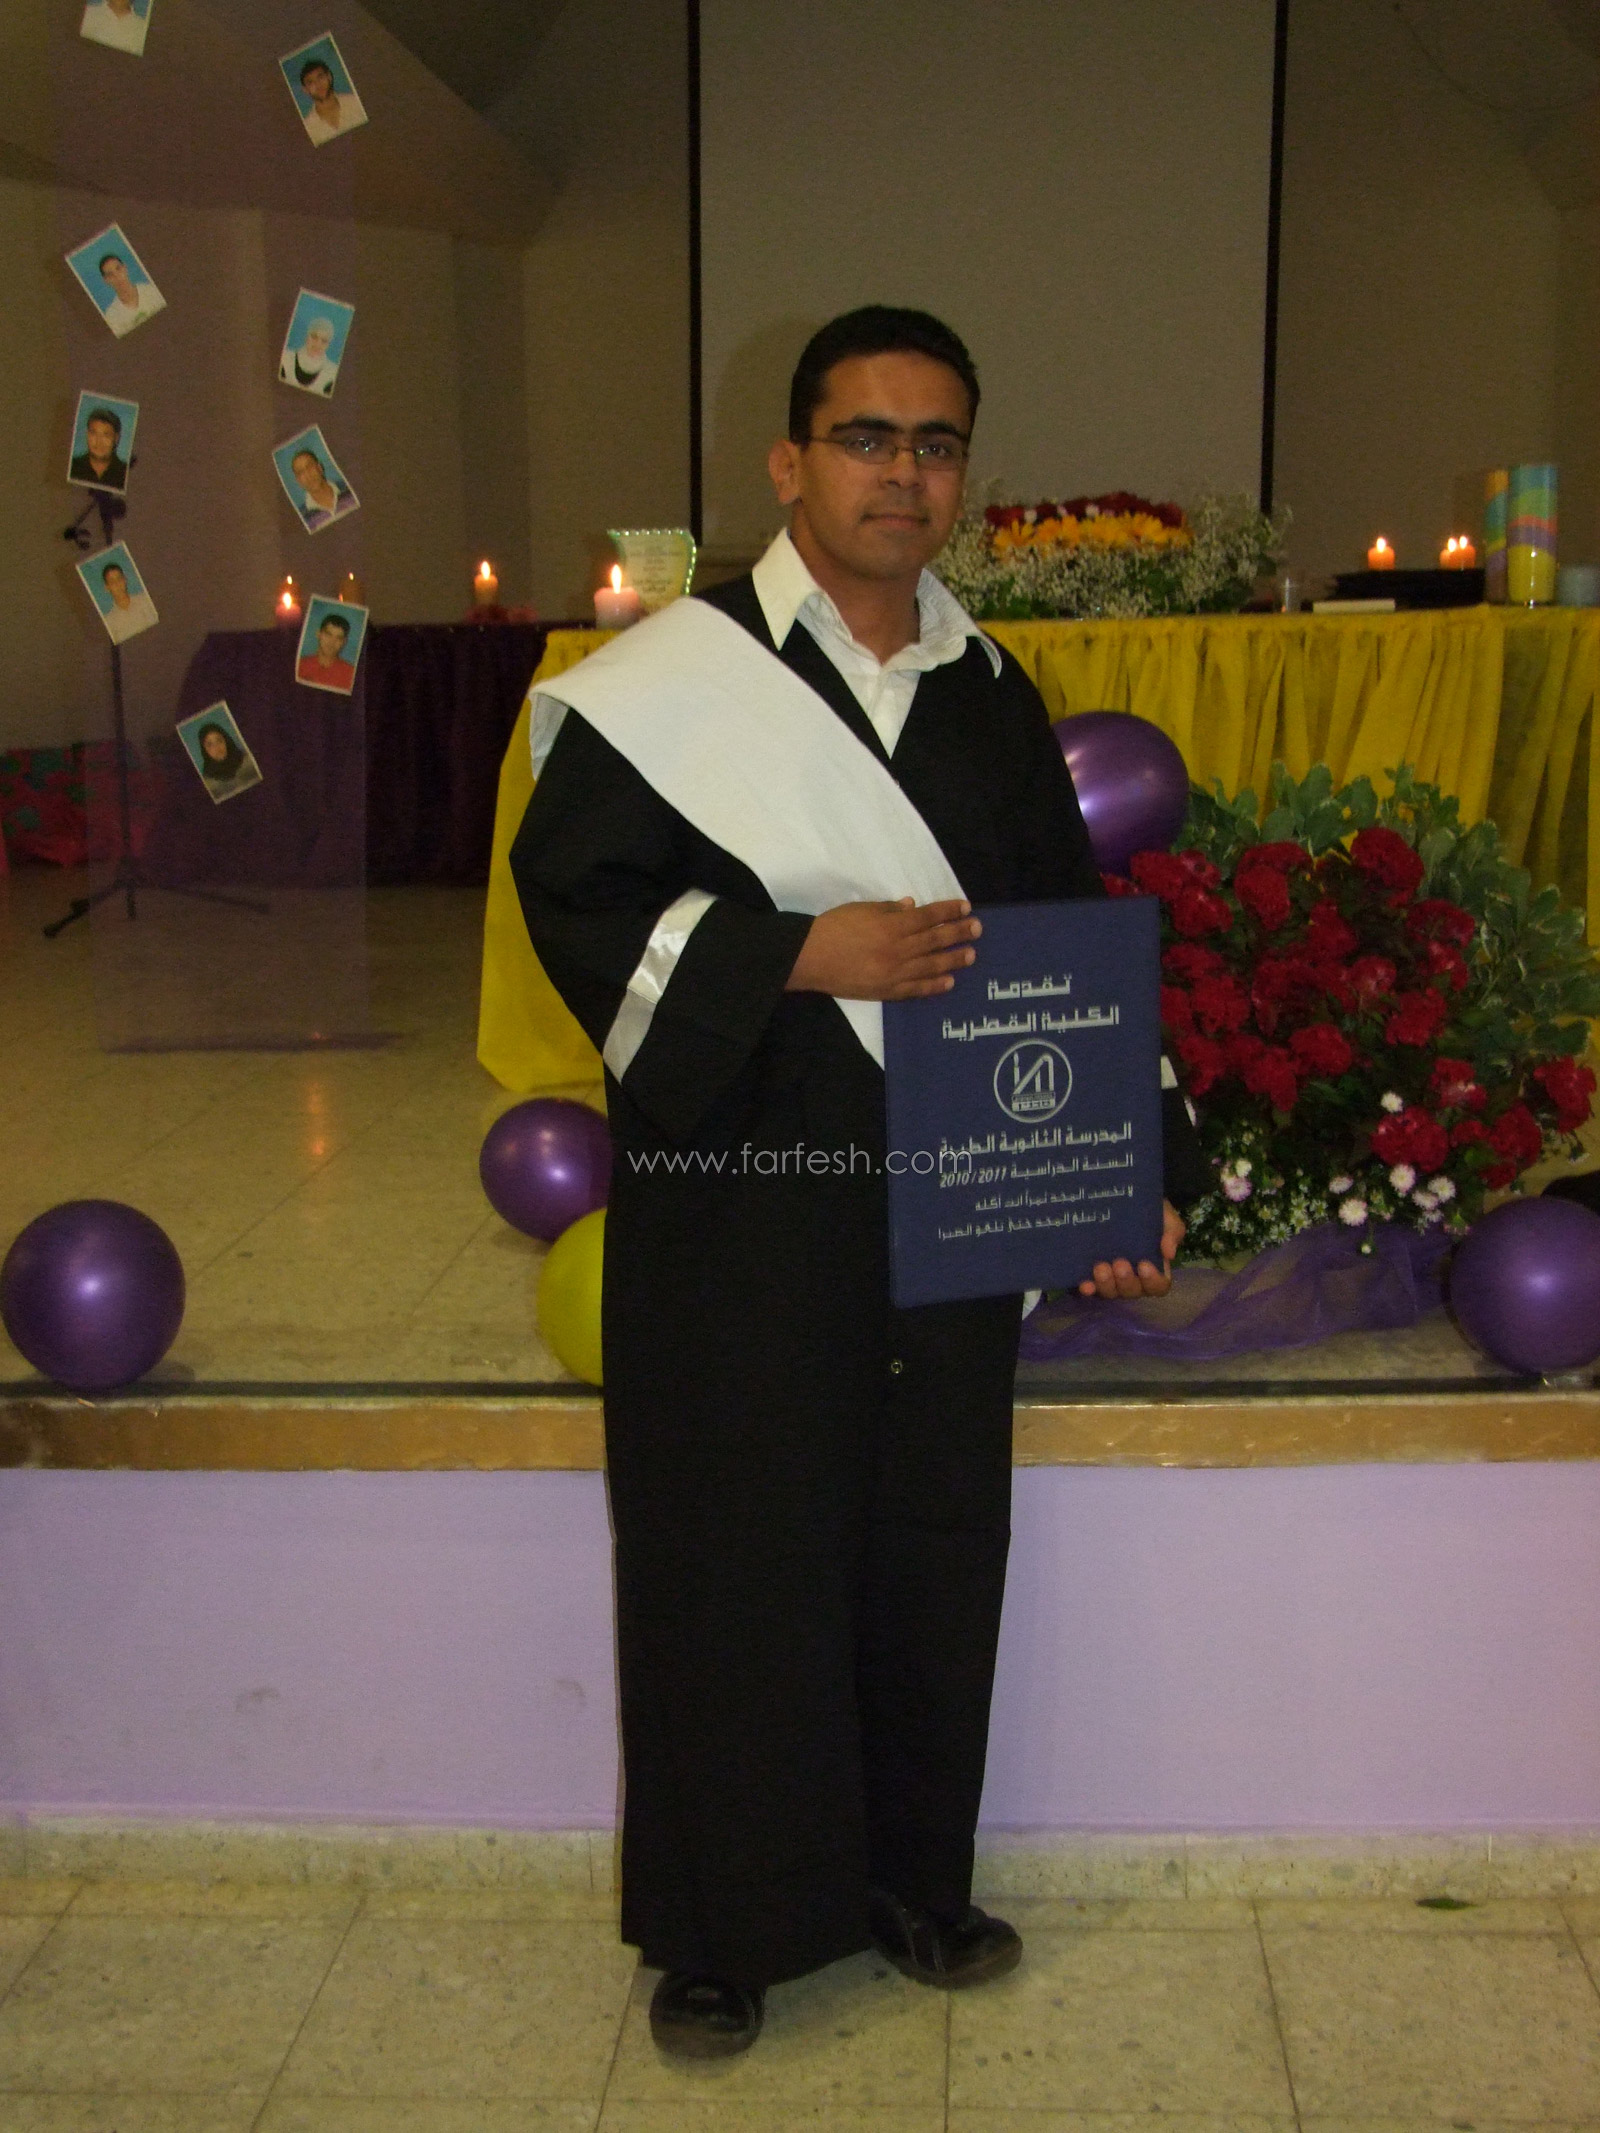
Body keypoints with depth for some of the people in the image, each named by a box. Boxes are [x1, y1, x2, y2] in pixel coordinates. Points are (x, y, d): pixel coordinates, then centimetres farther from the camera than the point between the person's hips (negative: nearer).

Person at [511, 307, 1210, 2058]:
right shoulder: (673, 680, -7)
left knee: (933, 1551, 13)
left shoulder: (995, 699, 8)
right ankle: (721, 1926, 25)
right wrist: (800, 952, -21)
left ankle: (913, 1878, 34)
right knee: (735, 1564, 5)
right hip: (733, 1215, -4)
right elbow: (572, 898, -9)